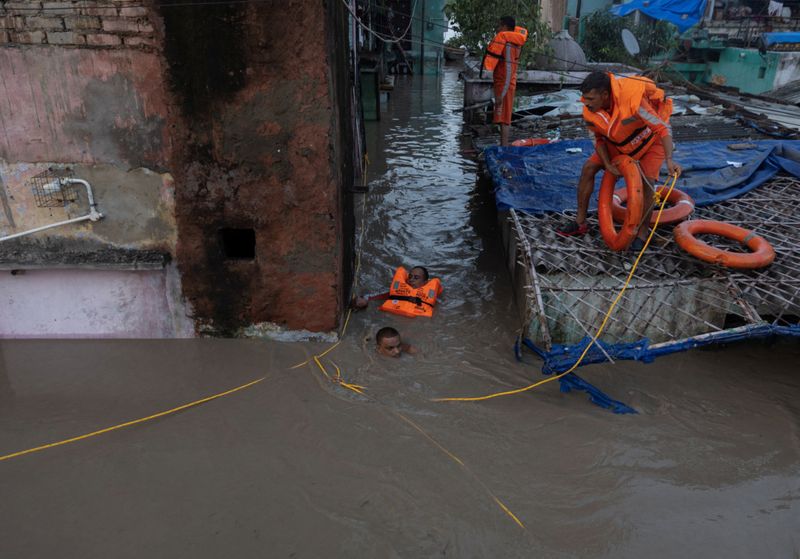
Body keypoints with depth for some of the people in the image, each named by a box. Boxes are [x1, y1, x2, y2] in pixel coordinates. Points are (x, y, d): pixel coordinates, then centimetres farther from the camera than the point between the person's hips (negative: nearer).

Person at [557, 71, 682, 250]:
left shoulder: (632, 101, -41)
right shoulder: (589, 111, -23)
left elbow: (663, 128, -36)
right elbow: (599, 138, -4)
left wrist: (669, 160, -49)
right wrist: (607, 164, -17)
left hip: (650, 139, -5)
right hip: (620, 141, 5)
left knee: (647, 182, -21)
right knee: (588, 168, -6)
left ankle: (642, 234, -3)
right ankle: (580, 223, 4)